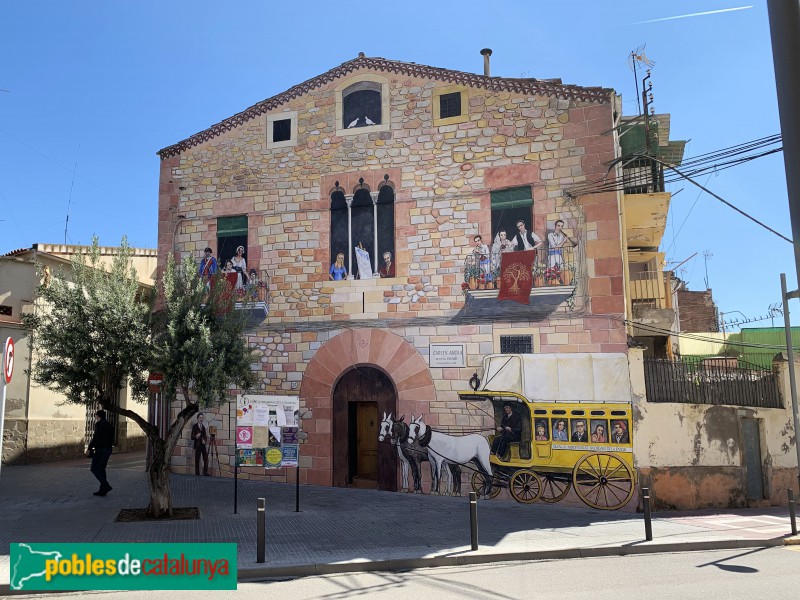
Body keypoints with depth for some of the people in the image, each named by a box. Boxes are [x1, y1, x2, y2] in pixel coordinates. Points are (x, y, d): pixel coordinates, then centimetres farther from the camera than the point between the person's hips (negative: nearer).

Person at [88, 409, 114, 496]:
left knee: (94, 468, -2)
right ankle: (103, 490, 12)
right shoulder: (109, 425, 15)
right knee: (101, 469, 13)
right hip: (108, 449, 8)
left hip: (100, 449, -8)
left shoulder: (99, 424, -11)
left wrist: (90, 448, -9)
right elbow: (111, 439, 15)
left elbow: (96, 438, -17)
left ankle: (106, 486, -13)